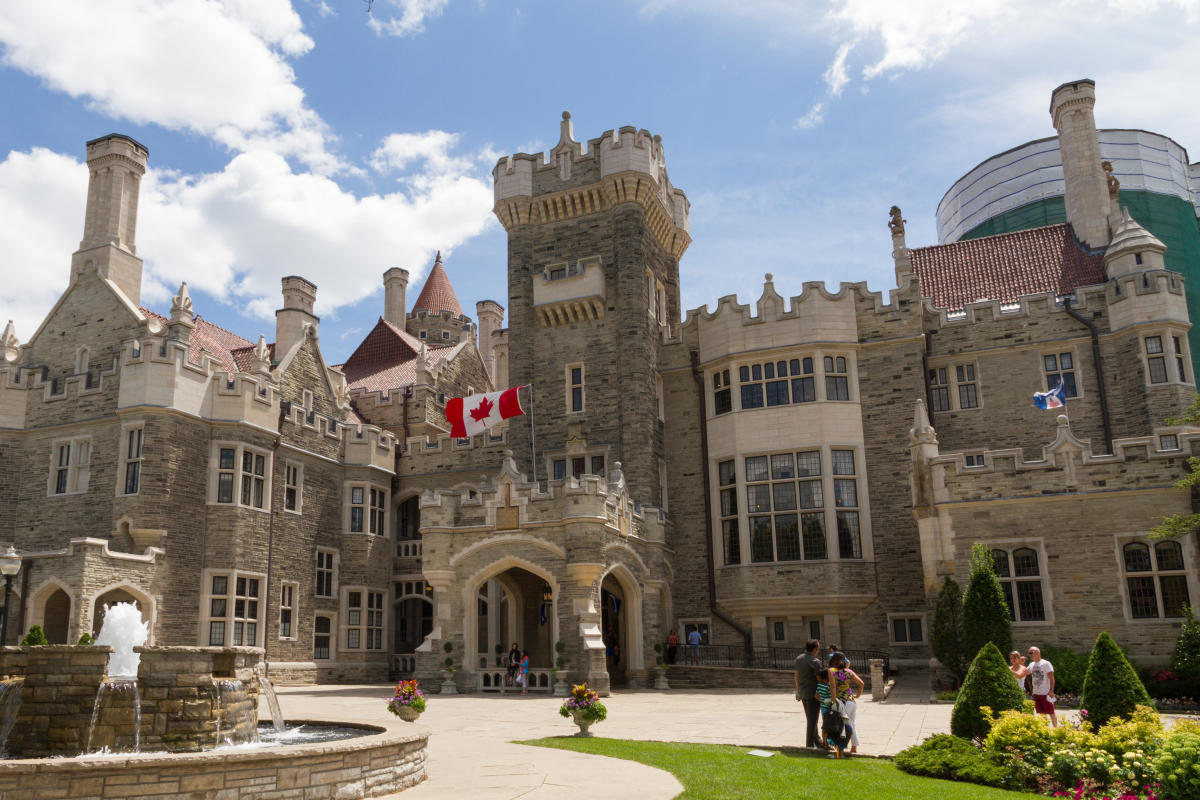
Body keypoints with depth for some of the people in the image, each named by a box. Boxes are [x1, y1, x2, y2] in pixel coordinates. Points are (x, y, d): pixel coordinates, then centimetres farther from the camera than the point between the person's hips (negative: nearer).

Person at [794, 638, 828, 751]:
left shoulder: (799, 658, 5)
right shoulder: (815, 661, -20)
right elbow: (820, 679, -19)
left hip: (803, 693, 8)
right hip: (813, 693, -8)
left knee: (810, 719, 19)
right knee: (812, 721, 0)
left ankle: (817, 741, 32)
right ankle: (809, 745, 3)